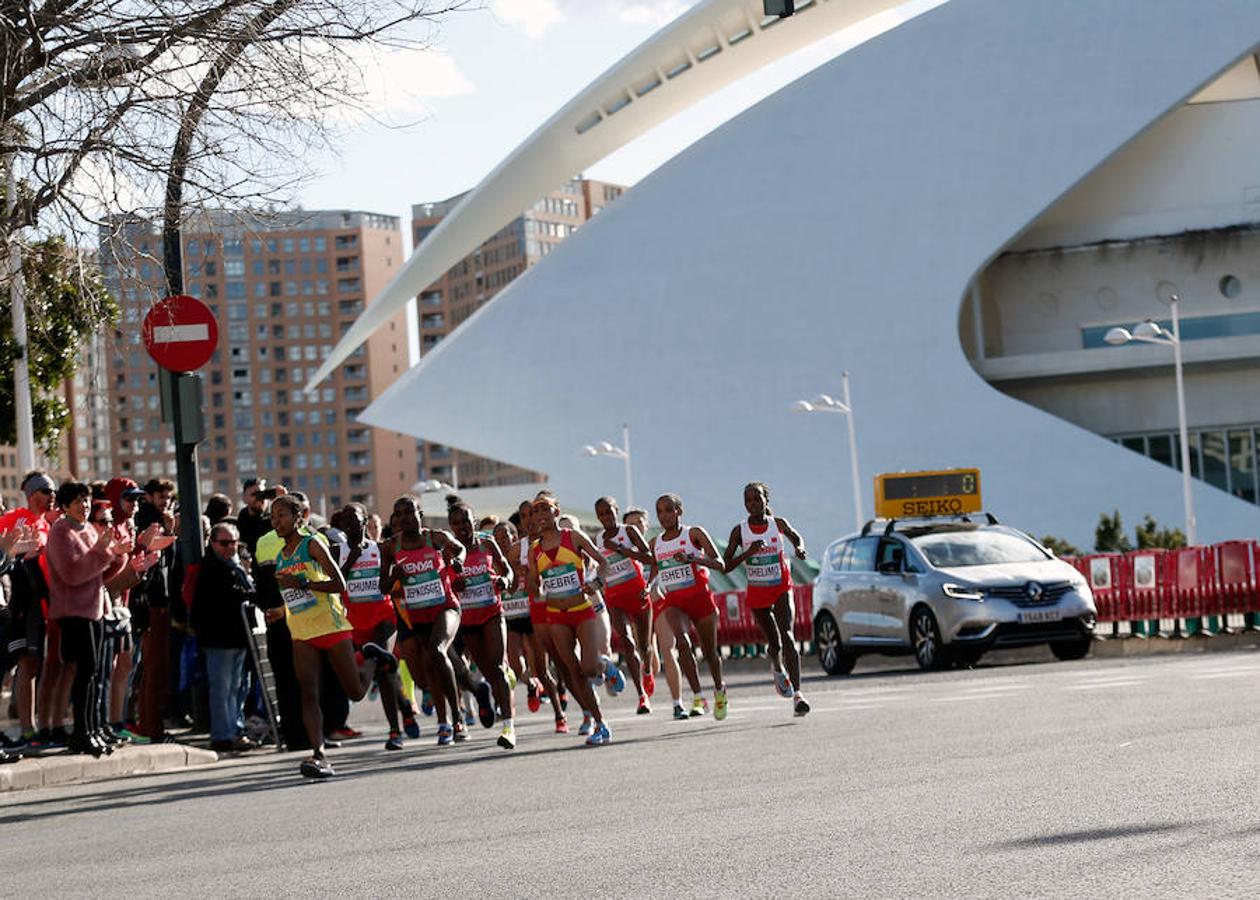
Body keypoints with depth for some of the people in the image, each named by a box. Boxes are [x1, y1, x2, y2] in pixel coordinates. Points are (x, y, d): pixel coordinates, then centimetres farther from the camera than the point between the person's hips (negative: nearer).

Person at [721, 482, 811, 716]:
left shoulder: (778, 524, -6)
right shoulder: (739, 531, -7)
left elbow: (795, 537, 14)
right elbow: (725, 566, -9)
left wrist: (799, 548, -10)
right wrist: (748, 553, -24)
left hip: (781, 589, -1)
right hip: (757, 592, 1)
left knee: (787, 635, -19)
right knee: (774, 643, 7)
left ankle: (797, 693, -25)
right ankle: (778, 668, 46)